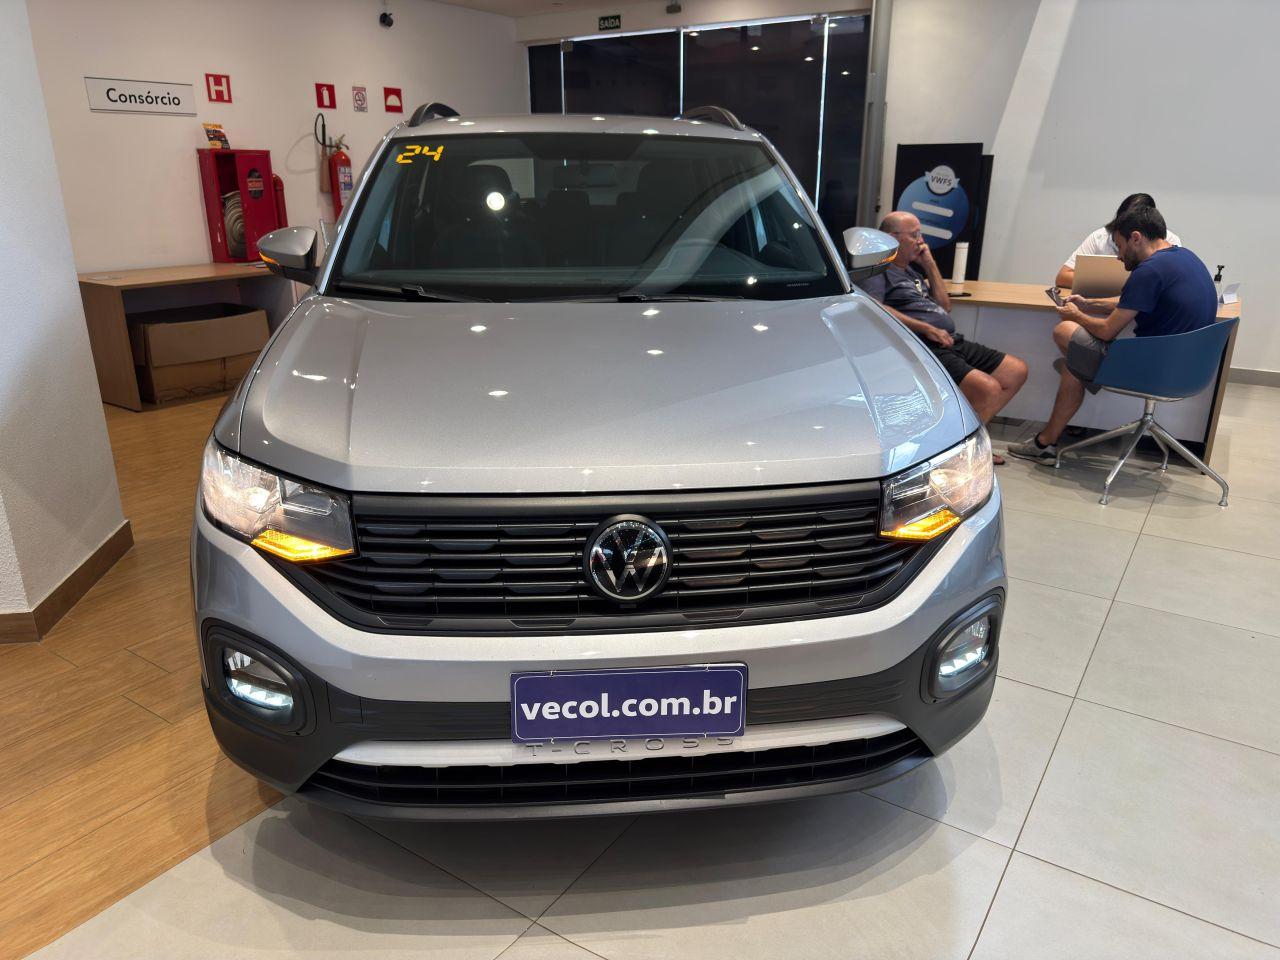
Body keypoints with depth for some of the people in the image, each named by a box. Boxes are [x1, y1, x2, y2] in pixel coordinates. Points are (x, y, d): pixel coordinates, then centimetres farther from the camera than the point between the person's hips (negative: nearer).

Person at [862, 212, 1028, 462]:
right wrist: (927, 328, -21)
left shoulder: (914, 268, 26)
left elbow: (945, 307, 27)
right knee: (988, 388, -26)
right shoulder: (878, 270, -1)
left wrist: (930, 266, 16)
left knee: (1017, 371, 7)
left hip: (951, 342, 10)